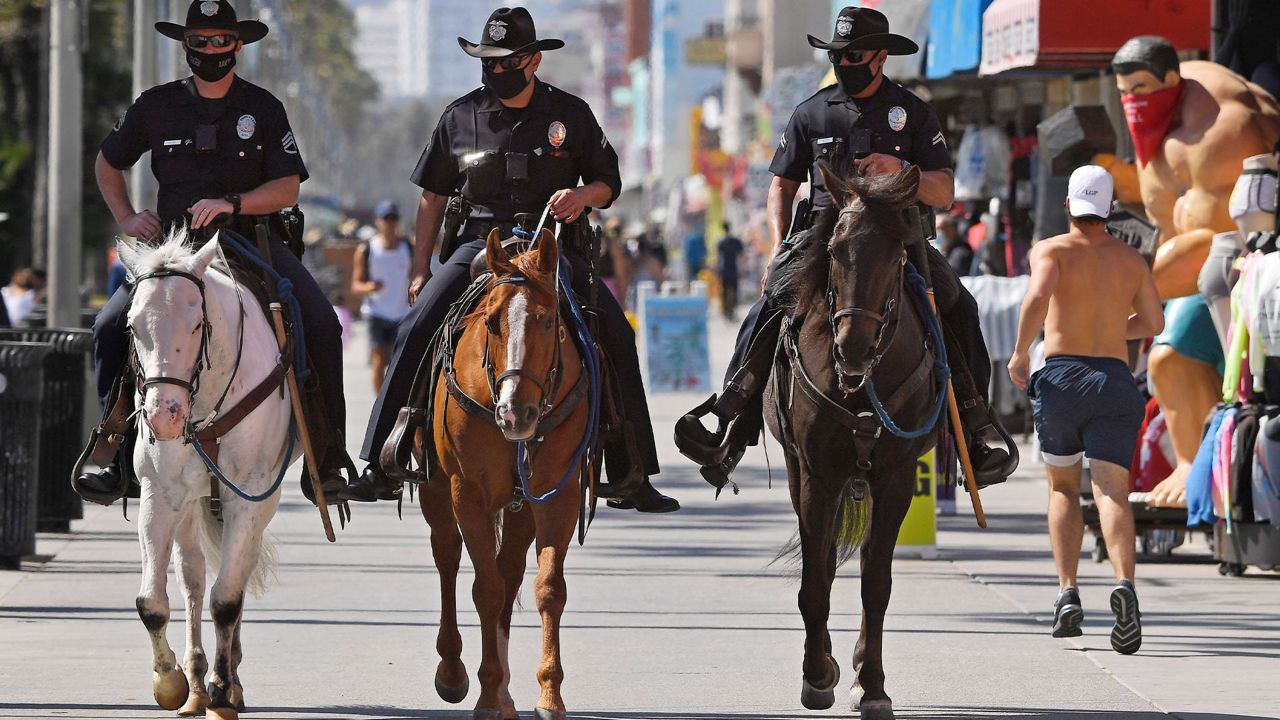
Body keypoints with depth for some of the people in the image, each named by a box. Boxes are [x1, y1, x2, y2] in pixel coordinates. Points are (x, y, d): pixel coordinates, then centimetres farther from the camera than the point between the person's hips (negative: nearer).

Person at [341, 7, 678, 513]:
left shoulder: (570, 115, 4)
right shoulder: (461, 117, 5)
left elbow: (608, 183, 10)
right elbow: (433, 196, 13)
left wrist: (583, 196, -14)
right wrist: (420, 270, 9)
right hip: (480, 243, 0)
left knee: (616, 338, -16)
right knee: (417, 331, -19)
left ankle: (630, 476, -8)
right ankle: (382, 467, -15)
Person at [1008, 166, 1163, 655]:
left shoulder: (1051, 250, 1)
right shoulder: (1131, 260, 13)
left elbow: (1038, 296, -19)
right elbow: (1153, 322, 22)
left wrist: (1019, 352, -7)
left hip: (1061, 375, -1)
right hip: (1114, 378, 1)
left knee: (1063, 488, 17)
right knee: (1111, 490, -10)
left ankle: (1068, 594, 4)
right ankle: (1124, 582, -36)